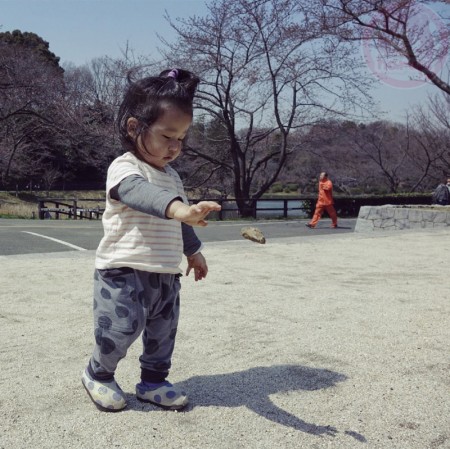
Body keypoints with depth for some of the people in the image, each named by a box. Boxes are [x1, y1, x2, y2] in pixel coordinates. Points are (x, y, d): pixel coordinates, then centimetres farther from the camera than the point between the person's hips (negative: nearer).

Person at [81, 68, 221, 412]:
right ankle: (98, 375, 23)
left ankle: (154, 380, 31)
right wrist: (180, 209, -58)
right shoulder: (125, 168, -16)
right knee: (120, 331, -4)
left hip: (166, 276, 8)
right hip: (124, 272, -7)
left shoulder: (172, 177, 12)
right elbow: (141, 193, -40)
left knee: (163, 333, 12)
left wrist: (194, 251, 32)